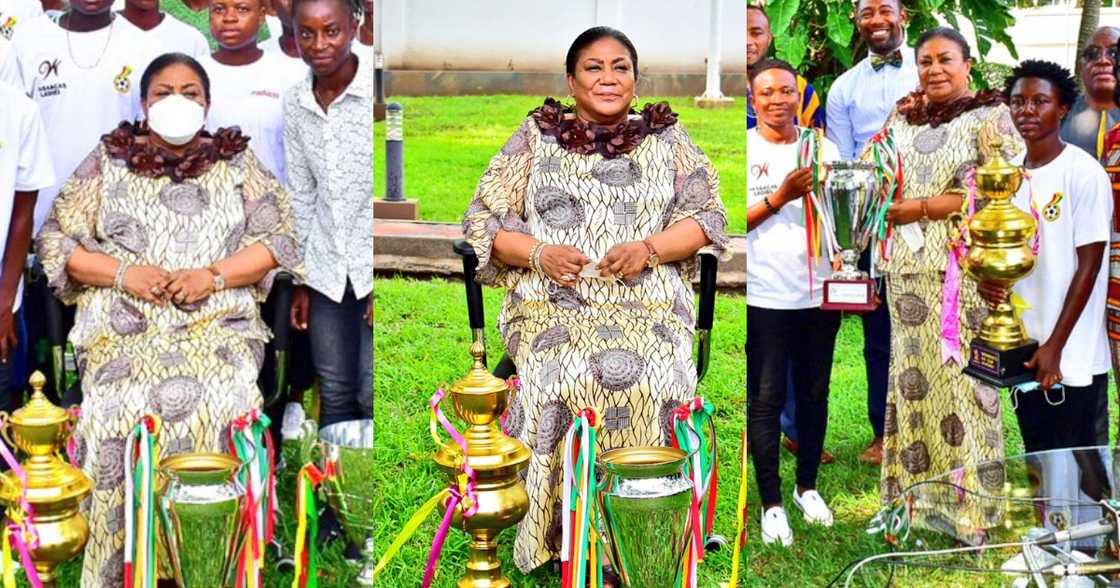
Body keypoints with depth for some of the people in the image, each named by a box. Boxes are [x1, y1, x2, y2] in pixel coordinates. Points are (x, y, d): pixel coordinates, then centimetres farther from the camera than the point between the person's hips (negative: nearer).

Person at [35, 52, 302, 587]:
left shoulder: (238, 161, 15)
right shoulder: (107, 161, 15)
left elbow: (279, 238, 7)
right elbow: (55, 240, 10)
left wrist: (213, 276, -8)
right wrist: (124, 274, -7)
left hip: (218, 321, 0)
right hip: (125, 322, 1)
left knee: (223, 403, -29)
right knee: (121, 405, -27)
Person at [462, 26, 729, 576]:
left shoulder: (666, 137, 17)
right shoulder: (536, 135, 15)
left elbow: (707, 214, 11)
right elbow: (483, 218, 12)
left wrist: (648, 248, -7)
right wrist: (539, 253, -7)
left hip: (647, 299, 0)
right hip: (551, 301, 0)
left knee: (645, 376, -30)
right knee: (562, 372, -31)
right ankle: (554, 533, -16)